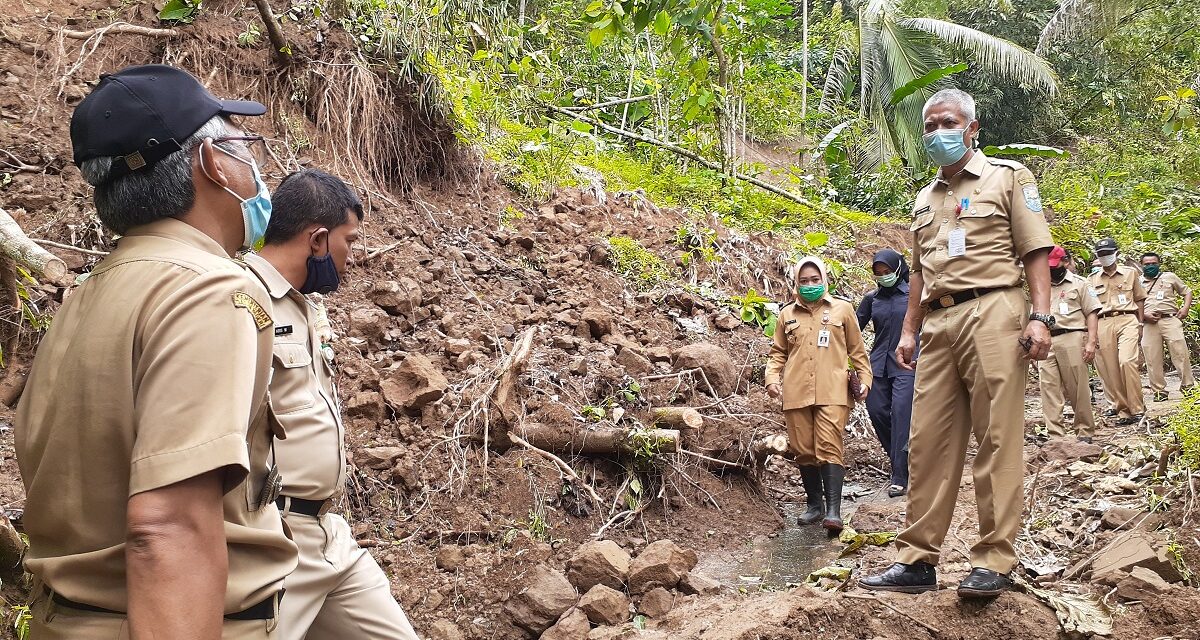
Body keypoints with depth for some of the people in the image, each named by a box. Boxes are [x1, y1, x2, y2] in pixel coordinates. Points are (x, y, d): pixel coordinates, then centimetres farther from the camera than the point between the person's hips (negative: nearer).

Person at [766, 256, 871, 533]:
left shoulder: (842, 309, 11)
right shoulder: (787, 314, 15)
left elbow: (857, 349, 14)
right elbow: (778, 352, 17)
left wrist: (864, 379, 5)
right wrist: (772, 378, 2)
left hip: (832, 392, -3)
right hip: (796, 393, 3)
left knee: (828, 447, -14)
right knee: (803, 450, 5)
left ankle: (833, 510, -16)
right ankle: (815, 505, 19)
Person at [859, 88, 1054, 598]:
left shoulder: (1007, 177, 8)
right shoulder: (926, 198, 24)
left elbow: (1035, 252, 0)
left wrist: (1040, 317, -11)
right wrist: (908, 331, 16)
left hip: (992, 313, -5)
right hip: (938, 324, 6)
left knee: (996, 440, -6)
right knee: (928, 441, 2)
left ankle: (994, 562, 0)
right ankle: (917, 560, 7)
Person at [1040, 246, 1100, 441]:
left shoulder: (1079, 283, 8)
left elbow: (1091, 313, 2)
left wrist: (1091, 342, -8)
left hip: (1071, 339, -4)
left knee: (1078, 389, -2)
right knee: (1048, 387, -4)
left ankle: (1085, 431, 9)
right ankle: (1055, 434, -3)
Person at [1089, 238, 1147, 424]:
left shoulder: (1130, 273, 12)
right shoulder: (1092, 279, 14)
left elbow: (1139, 299, 15)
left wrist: (1140, 325, 8)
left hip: (1127, 320, -2)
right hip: (1103, 324, 2)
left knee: (1127, 361, -21)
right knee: (1110, 368, -2)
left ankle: (1137, 409, -14)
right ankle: (1123, 410, 7)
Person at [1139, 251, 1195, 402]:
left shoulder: (1169, 277, 13)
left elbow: (1187, 292, 19)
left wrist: (1186, 308, 2)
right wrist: (1144, 315, -5)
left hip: (1170, 320, 0)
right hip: (1148, 323, 1)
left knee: (1181, 353, -7)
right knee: (1152, 359, -2)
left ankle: (1188, 386, 2)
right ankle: (1158, 391, 5)